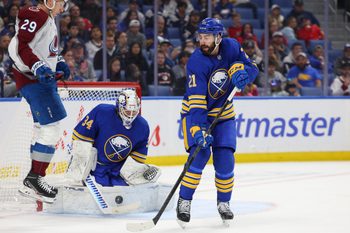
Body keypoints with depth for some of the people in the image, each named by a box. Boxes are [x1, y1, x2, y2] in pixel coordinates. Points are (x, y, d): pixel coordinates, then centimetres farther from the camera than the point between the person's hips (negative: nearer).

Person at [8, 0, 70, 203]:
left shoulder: (48, 19, 18)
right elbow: (17, 47, -24)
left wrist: (58, 62, 16)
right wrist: (38, 67, -31)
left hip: (42, 80, 11)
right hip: (33, 80, -11)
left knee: (44, 129, 14)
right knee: (52, 128, -14)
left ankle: (34, 180, 20)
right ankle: (34, 179, -11)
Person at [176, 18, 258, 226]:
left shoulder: (231, 47, -11)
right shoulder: (196, 62, -25)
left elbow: (252, 68, -1)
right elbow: (196, 101, -30)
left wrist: (240, 70, -26)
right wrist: (198, 130, -39)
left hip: (223, 113, 4)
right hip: (196, 111, -4)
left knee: (225, 158, -6)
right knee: (200, 153, -21)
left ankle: (224, 202, 13)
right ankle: (184, 201, -11)